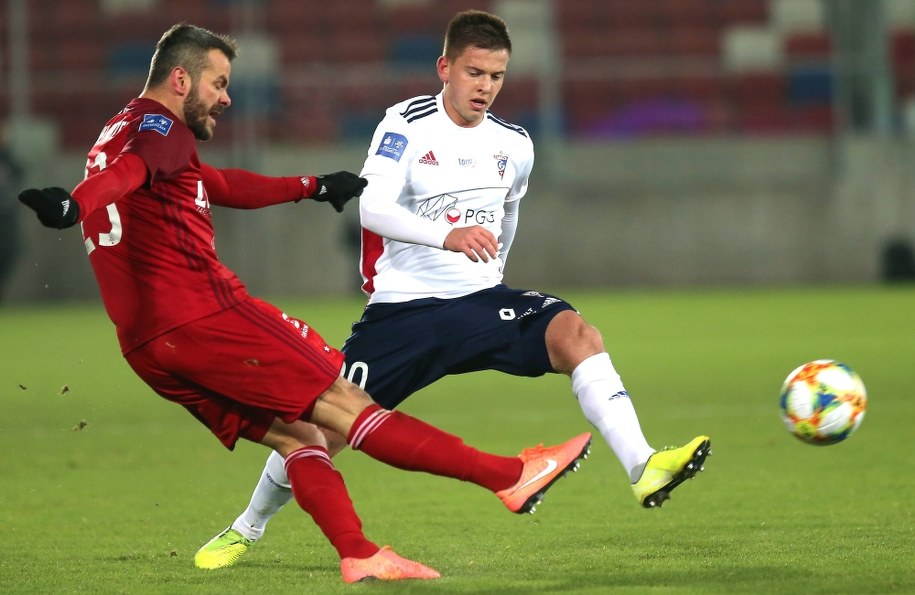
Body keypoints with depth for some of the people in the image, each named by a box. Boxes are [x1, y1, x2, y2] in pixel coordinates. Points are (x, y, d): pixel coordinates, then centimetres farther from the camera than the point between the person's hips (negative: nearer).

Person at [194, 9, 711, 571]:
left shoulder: (514, 145, 6)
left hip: (480, 299, 3)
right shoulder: (407, 125, -8)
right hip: (403, 308, -3)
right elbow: (372, 209, -24)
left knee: (576, 335, -26)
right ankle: (247, 529, 22)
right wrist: (448, 236, -38)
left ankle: (644, 469, -36)